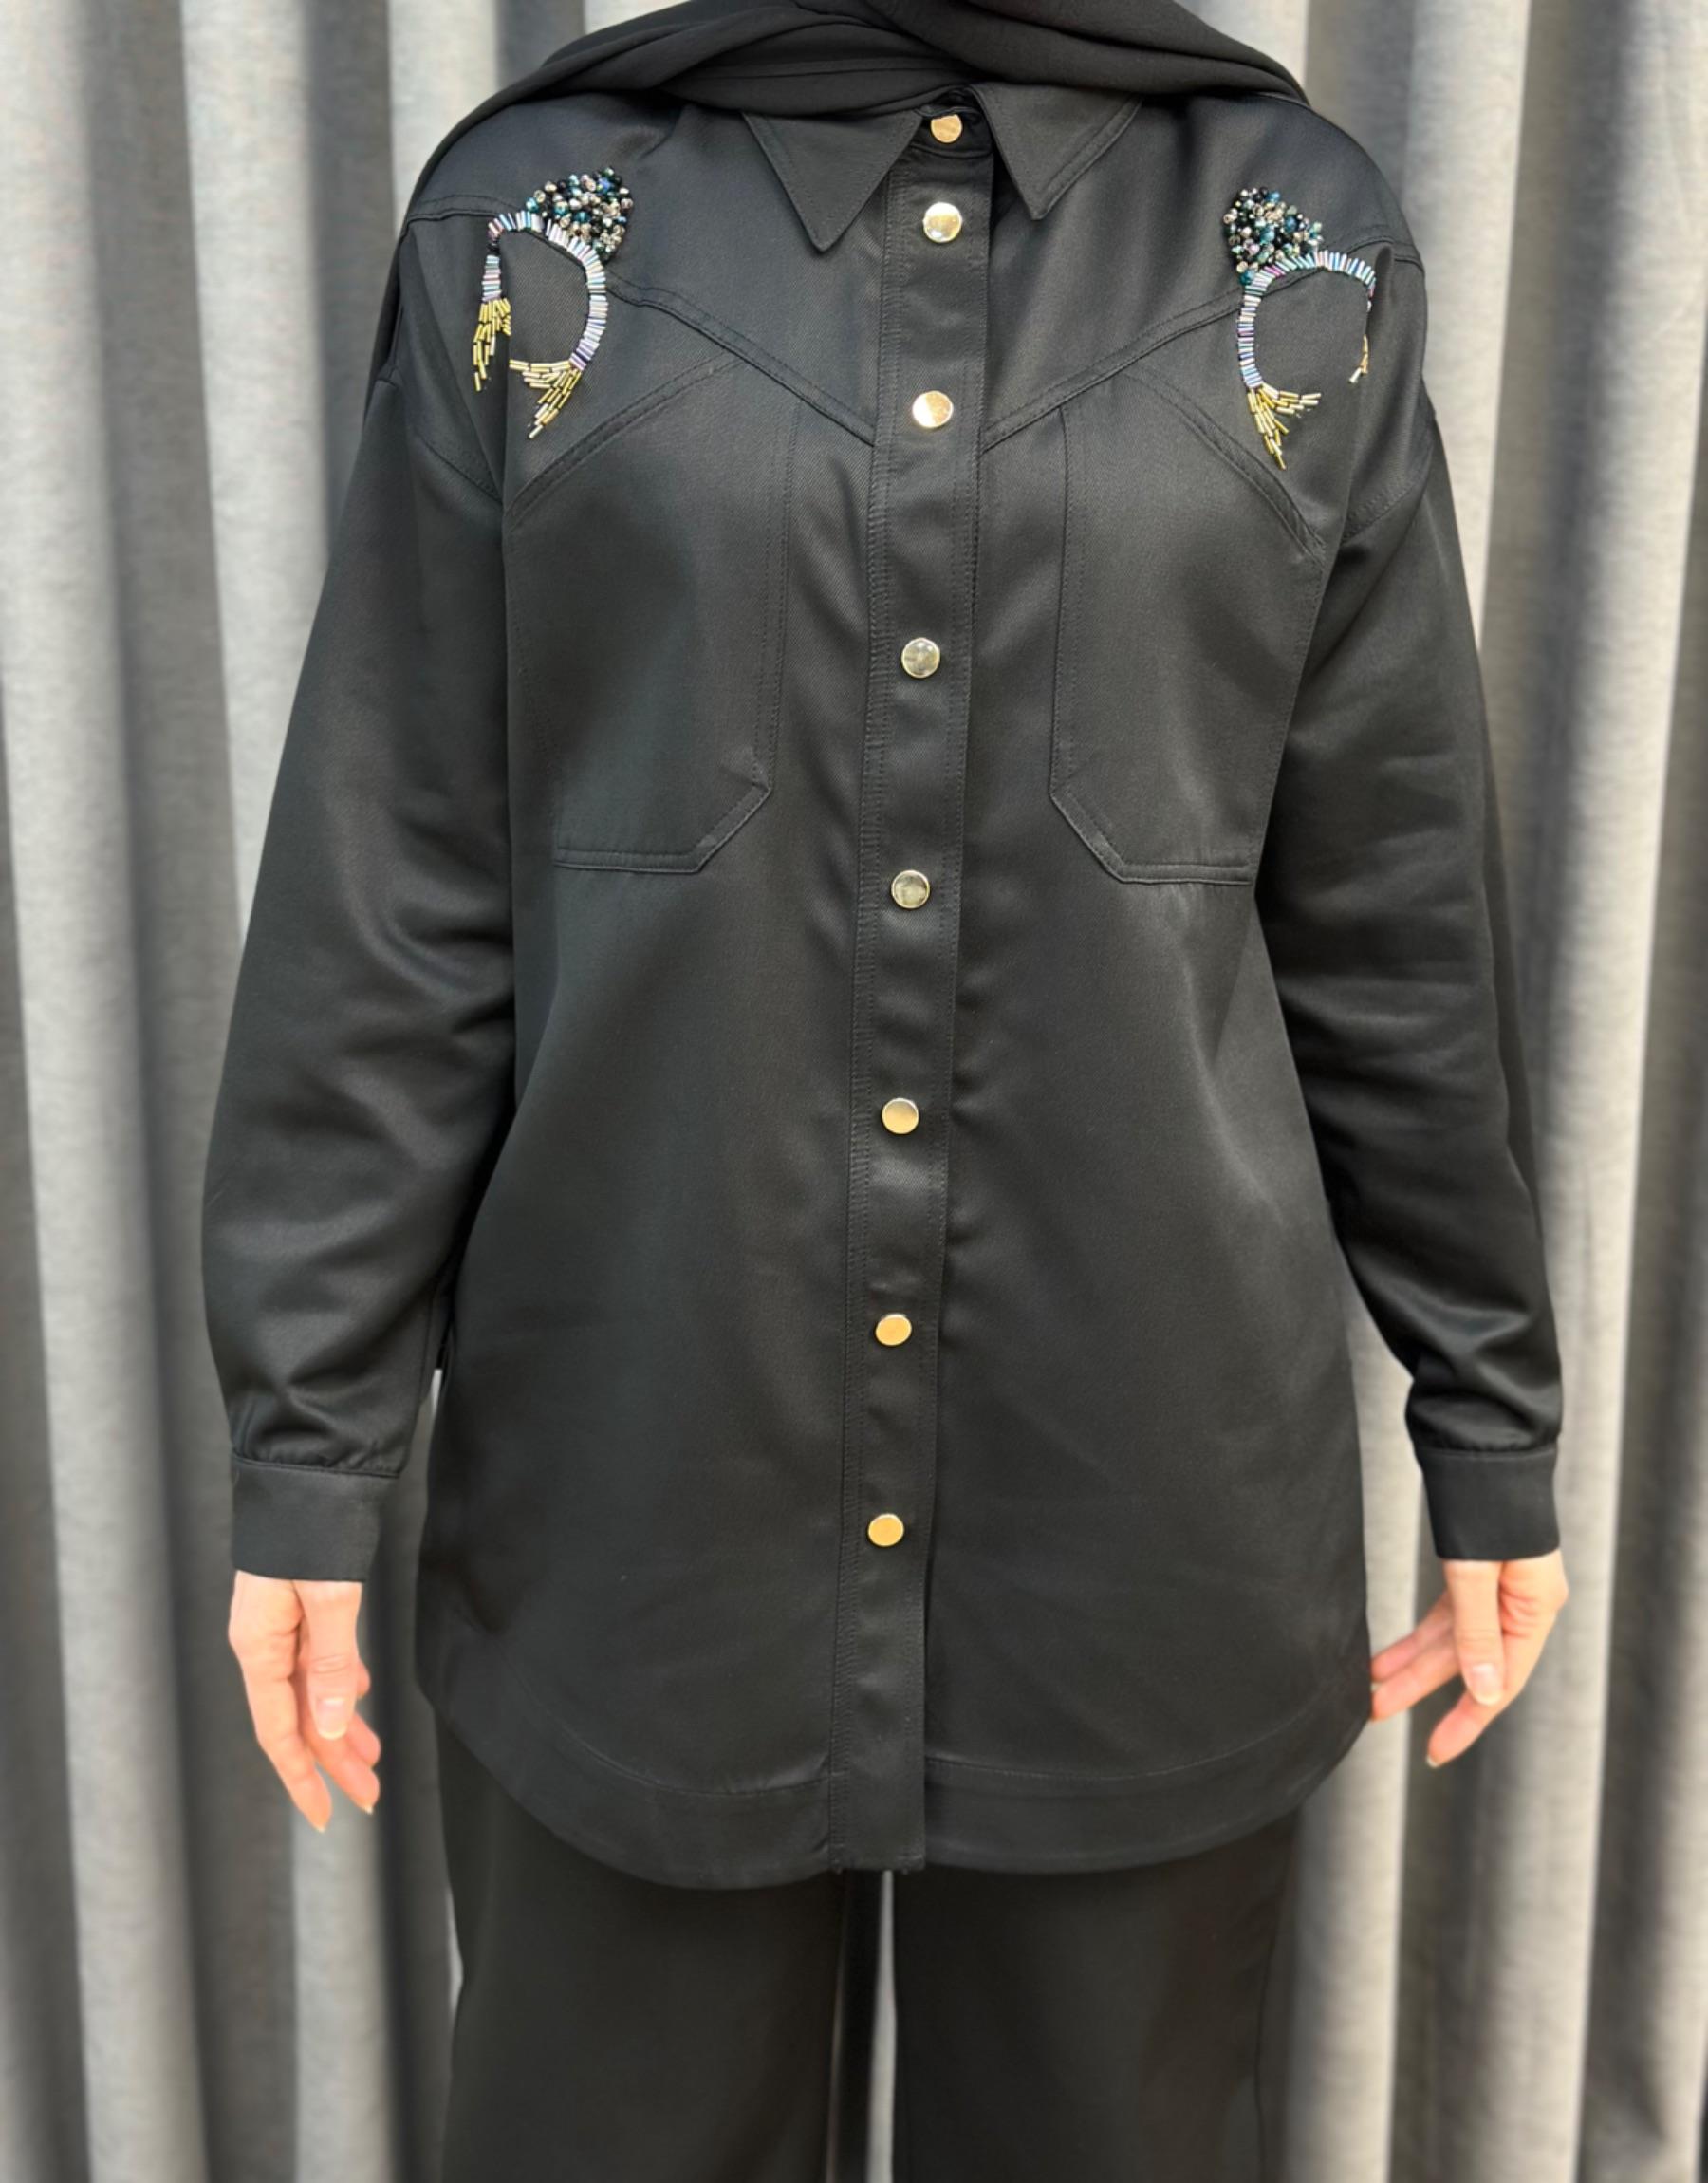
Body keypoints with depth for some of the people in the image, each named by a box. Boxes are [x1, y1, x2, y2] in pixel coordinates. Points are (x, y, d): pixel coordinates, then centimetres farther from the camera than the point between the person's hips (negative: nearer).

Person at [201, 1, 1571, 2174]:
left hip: (1149, 1504, 1)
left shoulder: (1303, 240, 4)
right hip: (636, 1484, 0)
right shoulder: (528, 214, 2)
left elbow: (1400, 920, 5)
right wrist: (307, 1447, -1)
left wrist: (1492, 1427, 8)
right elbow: (387, 914, -1)